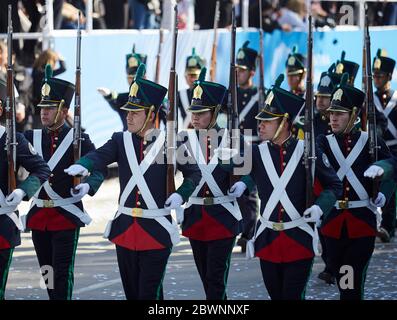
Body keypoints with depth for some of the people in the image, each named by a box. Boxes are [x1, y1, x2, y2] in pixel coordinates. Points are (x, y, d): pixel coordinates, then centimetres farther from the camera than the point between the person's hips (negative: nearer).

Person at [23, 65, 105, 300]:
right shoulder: (32, 137, 7)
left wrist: (88, 186, -26)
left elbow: (99, 169, -7)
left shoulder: (78, 139, -5)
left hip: (66, 217, -5)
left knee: (62, 272, -6)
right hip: (39, 216, 5)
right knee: (46, 271, 12)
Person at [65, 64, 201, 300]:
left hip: (156, 231, -4)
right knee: (131, 291, 11)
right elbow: (99, 156, -13)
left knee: (149, 293, -4)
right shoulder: (121, 140, 5)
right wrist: (82, 165, -35)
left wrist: (181, 194, -16)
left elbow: (194, 173, 2)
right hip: (125, 228, 4)